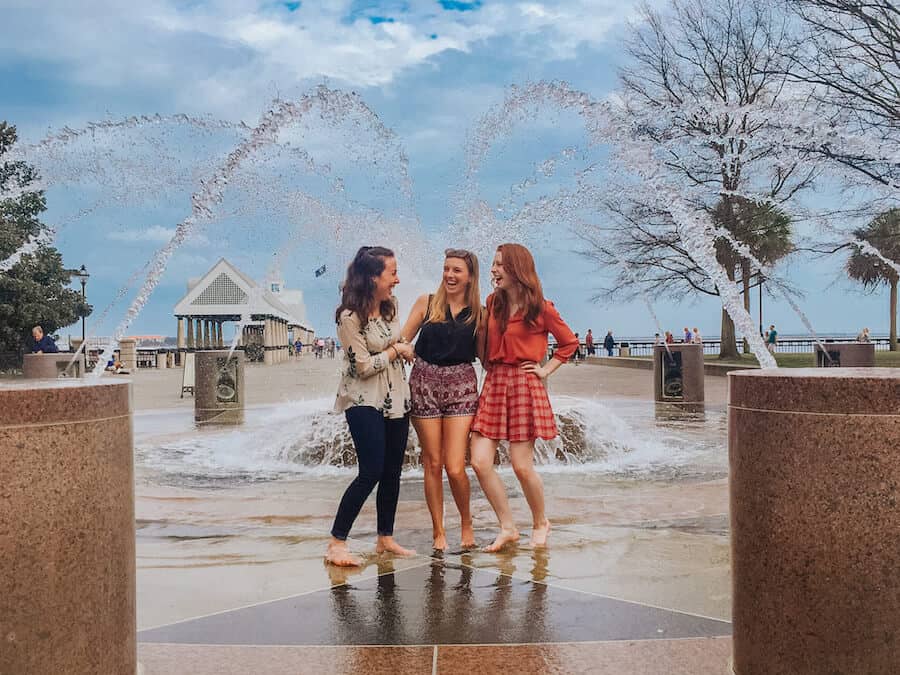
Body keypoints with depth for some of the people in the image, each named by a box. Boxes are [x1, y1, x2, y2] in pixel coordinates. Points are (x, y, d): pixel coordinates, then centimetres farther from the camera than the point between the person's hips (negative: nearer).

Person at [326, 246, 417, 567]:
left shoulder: (391, 305, 3)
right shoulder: (349, 317, -18)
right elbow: (364, 366, -17)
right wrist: (396, 349, -8)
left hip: (396, 398, 7)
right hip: (364, 401, -7)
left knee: (392, 471, 11)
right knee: (371, 473, -11)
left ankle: (385, 538, 24)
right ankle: (336, 543, -1)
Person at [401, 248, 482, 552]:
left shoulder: (478, 313, 6)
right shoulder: (427, 303, 6)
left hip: (461, 385, 0)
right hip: (425, 382, 1)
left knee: (455, 468, -8)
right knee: (432, 464, 5)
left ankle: (466, 522, 19)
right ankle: (438, 530, 20)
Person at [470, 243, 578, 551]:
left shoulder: (541, 308, -4)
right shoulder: (493, 302, 9)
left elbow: (569, 343, 7)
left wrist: (546, 370, 1)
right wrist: (490, 367, 11)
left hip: (524, 386, -5)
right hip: (494, 384, 5)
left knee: (522, 466, -4)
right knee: (480, 462, -5)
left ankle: (540, 523, 23)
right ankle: (507, 528, 10)